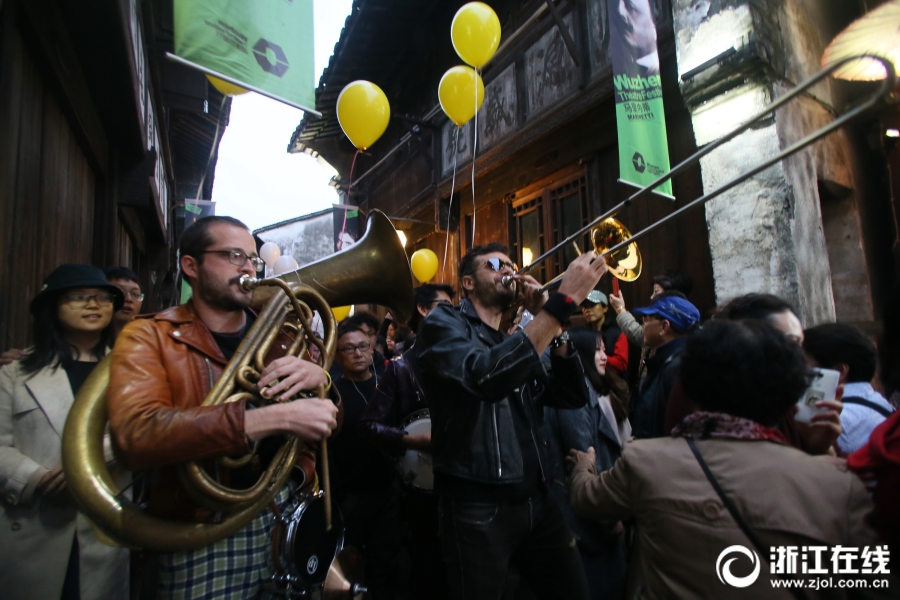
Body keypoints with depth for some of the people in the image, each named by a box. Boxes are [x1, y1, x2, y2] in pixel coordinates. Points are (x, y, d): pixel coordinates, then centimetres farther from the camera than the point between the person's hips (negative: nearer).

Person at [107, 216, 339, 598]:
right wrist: (276, 417, -31)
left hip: (291, 512, 4)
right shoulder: (149, 336, -6)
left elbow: (328, 424, 6)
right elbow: (136, 436, -24)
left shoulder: (277, 334, 5)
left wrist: (318, 379, -17)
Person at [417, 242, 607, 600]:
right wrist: (563, 301, -28)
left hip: (536, 502, 7)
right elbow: (486, 377, -28)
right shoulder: (443, 323, -6)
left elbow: (572, 396, 7)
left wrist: (551, 323, -4)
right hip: (478, 506, -7)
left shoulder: (516, 344, 17)